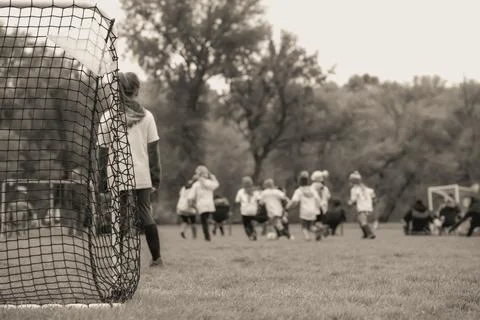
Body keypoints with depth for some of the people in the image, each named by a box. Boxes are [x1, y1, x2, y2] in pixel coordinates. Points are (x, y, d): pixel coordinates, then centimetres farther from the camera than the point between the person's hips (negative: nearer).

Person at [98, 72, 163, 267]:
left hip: (118, 179, -2)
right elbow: (153, 150, 5)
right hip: (142, 177, 2)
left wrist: (103, 186, 3)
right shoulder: (146, 116, 5)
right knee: (145, 216, 11)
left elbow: (103, 153, 0)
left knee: (121, 220, 2)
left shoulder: (107, 117, 1)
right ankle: (156, 258, 13)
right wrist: (155, 180, 8)